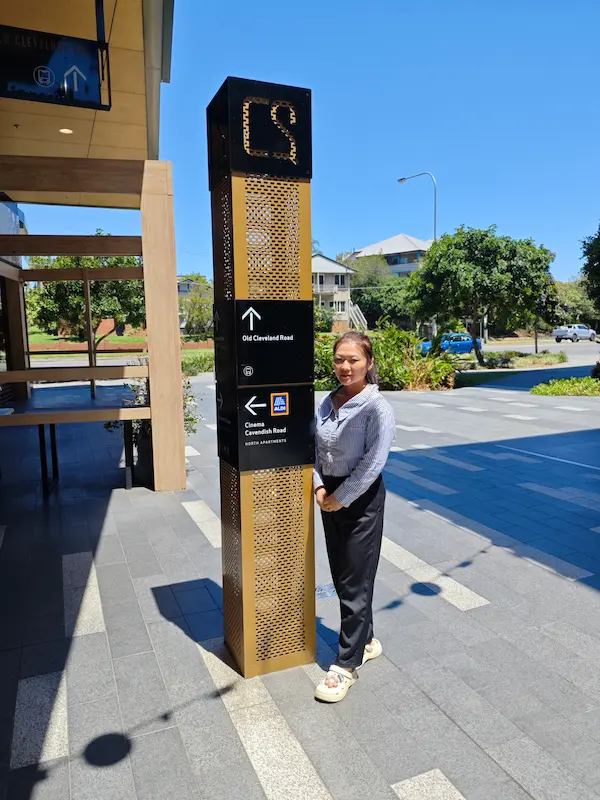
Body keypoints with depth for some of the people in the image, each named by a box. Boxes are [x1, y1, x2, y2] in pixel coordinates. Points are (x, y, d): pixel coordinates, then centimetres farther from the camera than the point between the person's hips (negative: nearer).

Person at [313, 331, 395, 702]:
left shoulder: (377, 408, -17)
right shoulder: (328, 402, 3)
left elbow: (372, 463, -20)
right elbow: (317, 449, 8)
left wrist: (340, 498, -16)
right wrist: (319, 486, -6)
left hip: (362, 499, -7)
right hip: (330, 497, 7)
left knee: (355, 584, 3)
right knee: (341, 577, 18)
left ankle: (346, 665, 18)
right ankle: (366, 641, 39)